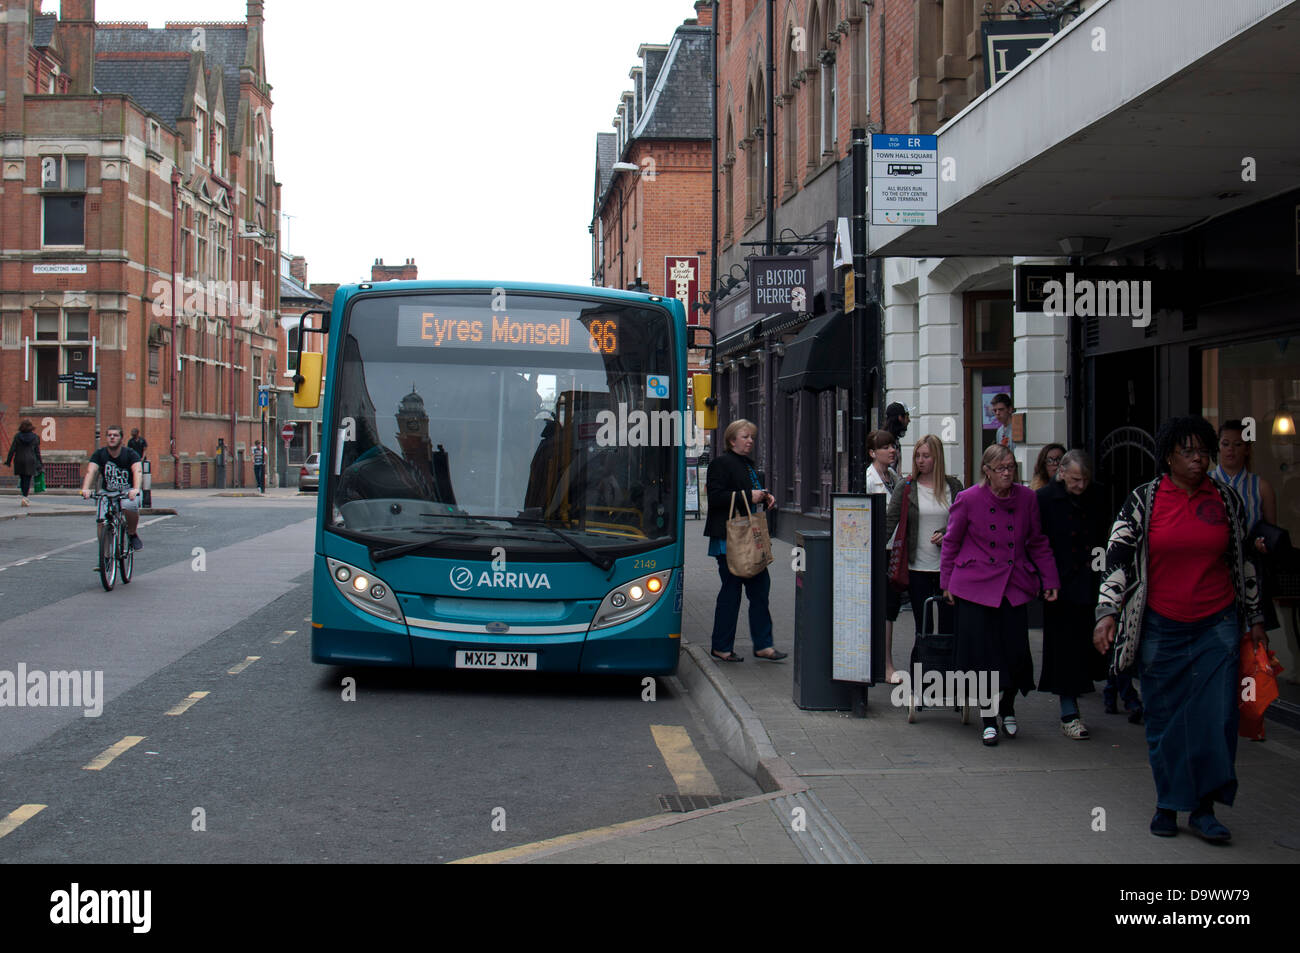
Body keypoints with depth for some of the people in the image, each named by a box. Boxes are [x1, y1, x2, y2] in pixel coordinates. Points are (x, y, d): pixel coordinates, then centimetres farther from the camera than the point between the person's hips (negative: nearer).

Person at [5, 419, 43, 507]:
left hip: (19, 461, 1)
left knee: (22, 479, 14)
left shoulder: (17, 436, -3)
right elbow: (37, 452, 1)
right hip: (30, 461, -1)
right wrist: (40, 463, 7)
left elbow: (12, 450, -4)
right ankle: (24, 497, -12)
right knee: (27, 480, 0)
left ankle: (24, 497, 17)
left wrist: (8, 461, 2)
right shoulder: (35, 437, -2)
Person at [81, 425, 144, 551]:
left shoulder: (129, 453, -9)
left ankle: (132, 535, -9)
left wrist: (136, 489, -47)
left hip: (127, 492, -2)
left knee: (130, 506, -35)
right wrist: (85, 489, -39)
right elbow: (90, 471, -18)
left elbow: (137, 470, -26)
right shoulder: (100, 454, -3)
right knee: (101, 522, -19)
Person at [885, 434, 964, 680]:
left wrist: (946, 534, -10)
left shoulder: (953, 486, 5)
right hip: (918, 567, -1)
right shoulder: (906, 488, 2)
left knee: (949, 624, 3)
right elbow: (889, 521, -4)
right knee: (923, 627, 2)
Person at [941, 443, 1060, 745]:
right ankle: (989, 721, 13)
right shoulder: (968, 499, -5)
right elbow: (951, 542, 5)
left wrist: (1049, 581, 10)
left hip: (1015, 586, 2)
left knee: (1016, 651, -1)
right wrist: (946, 583, 6)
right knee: (982, 652, -3)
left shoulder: (1027, 498, 3)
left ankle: (1007, 709, 26)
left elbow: (1038, 542, 13)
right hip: (976, 587, -2)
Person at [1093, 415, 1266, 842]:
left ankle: (1204, 807, 4)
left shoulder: (1226, 499, 6)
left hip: (1217, 625, 1)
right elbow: (1118, 556, -5)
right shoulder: (1143, 500, -1)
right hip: (1161, 627, -1)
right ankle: (1168, 804, 17)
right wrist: (1107, 612, -15)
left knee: (1217, 716, -5)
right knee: (1164, 718, 4)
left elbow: (1242, 562, 14)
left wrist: (1254, 619, 16)